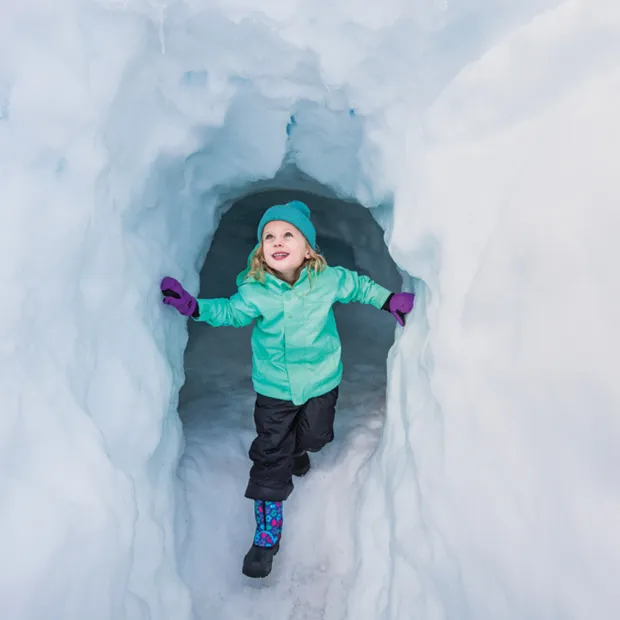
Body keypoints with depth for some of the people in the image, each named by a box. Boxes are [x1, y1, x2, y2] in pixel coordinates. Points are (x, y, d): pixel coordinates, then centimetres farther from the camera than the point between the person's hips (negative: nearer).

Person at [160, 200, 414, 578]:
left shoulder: (328, 280, -17)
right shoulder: (254, 292, -17)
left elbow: (359, 286, 3)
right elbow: (229, 312, 1)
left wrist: (390, 300, -2)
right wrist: (194, 307, -12)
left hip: (320, 380, 2)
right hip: (274, 388, -1)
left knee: (314, 437, 22)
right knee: (270, 460, 0)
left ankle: (296, 449, 61)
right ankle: (267, 534, 16)